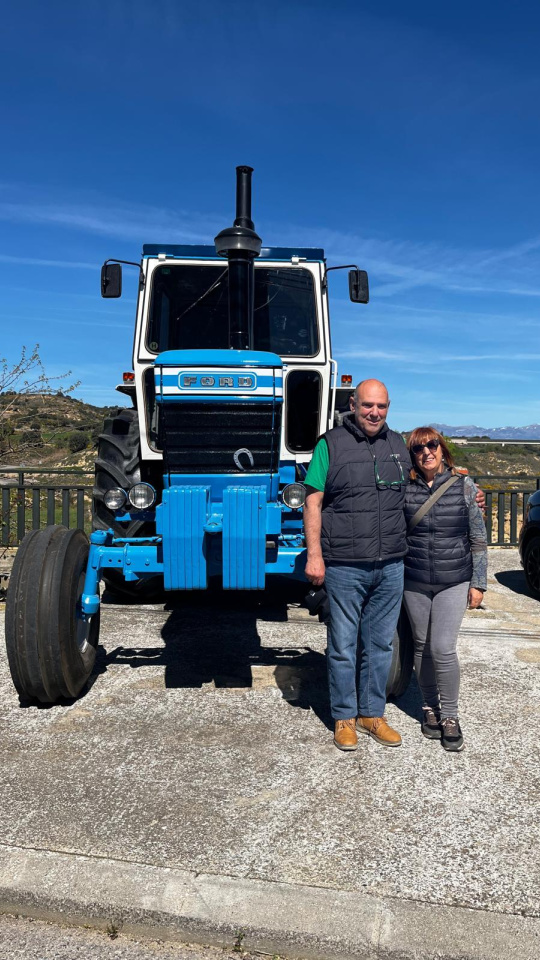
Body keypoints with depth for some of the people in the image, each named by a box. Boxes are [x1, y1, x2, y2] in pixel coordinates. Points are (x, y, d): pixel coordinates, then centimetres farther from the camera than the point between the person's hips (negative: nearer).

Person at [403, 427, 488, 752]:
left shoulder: (464, 486, -3)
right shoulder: (404, 489, -2)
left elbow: (478, 539, 2)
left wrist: (478, 583, 0)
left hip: (454, 582, -1)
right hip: (414, 582, 2)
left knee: (443, 648, -9)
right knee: (422, 646, 10)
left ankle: (450, 715, 11)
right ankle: (431, 708, 30)